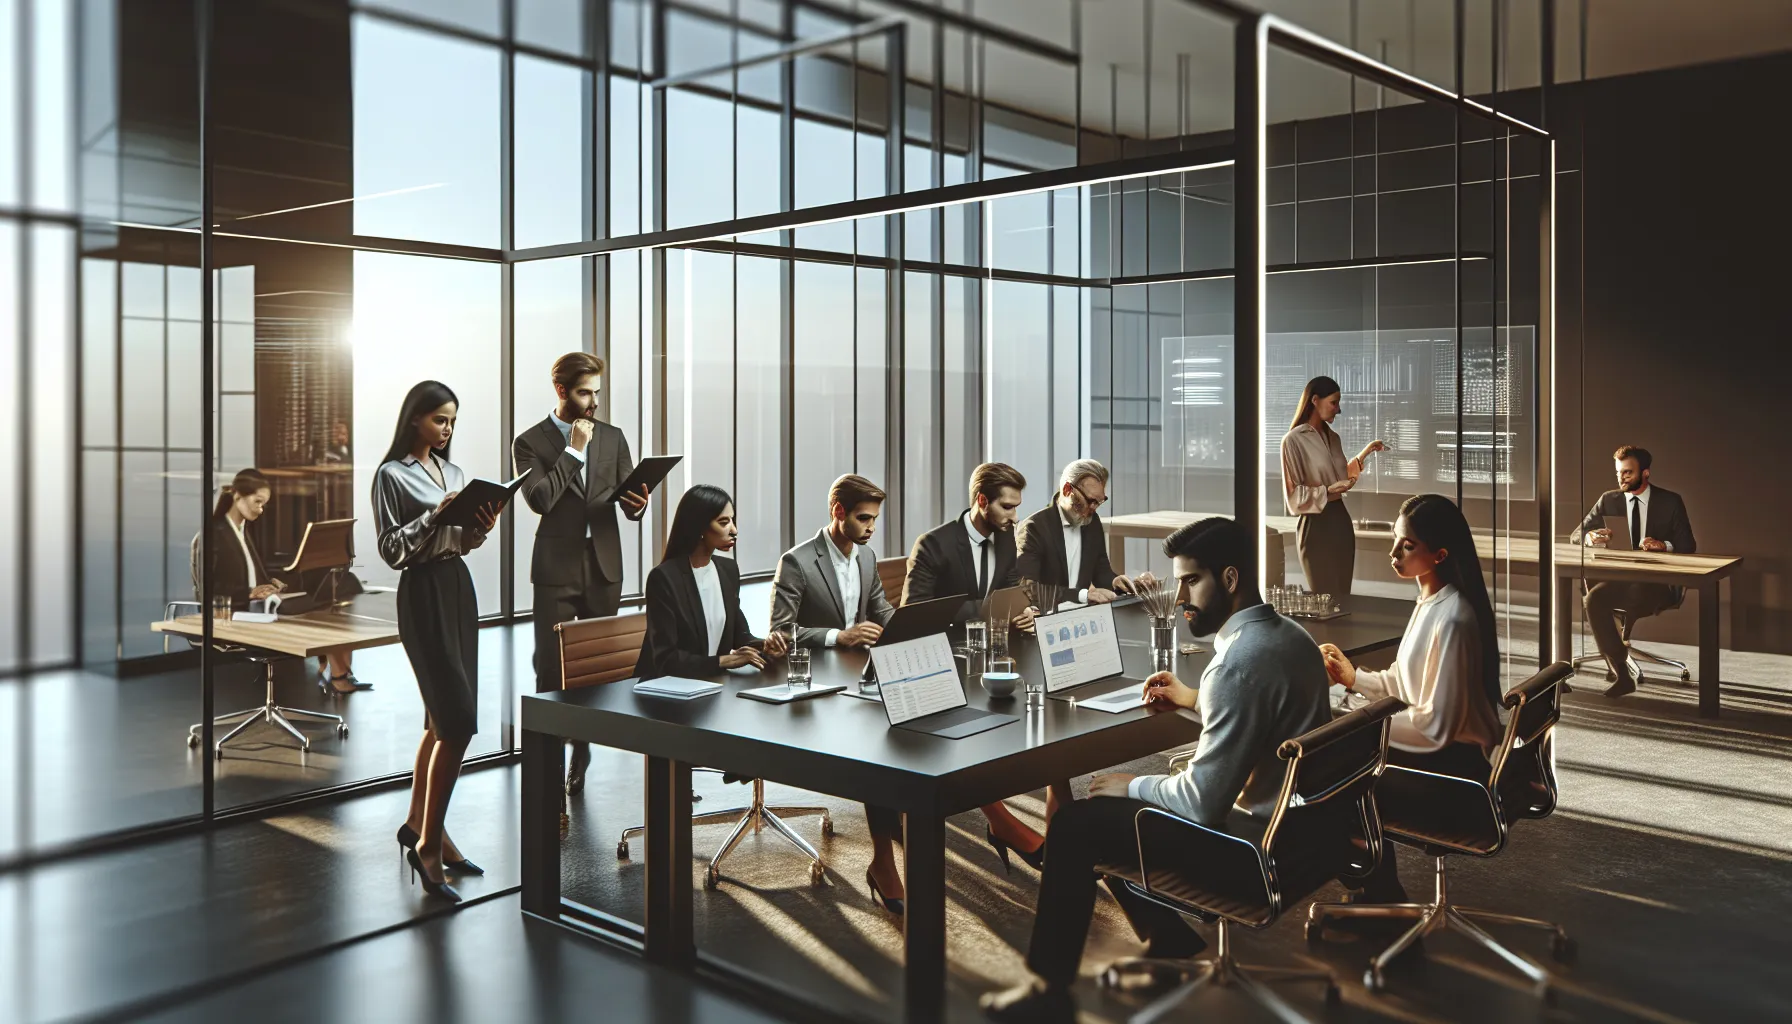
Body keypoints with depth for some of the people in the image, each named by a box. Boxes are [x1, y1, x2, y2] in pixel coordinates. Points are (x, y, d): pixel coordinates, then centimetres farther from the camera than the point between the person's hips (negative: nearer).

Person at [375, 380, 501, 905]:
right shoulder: (392, 475, -7)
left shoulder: (452, 471, 13)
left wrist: (480, 525, -4)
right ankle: (429, 844, -4)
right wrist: (436, 514, -20)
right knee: (457, 720, -13)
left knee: (441, 718, 13)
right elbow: (391, 550, -11)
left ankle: (419, 823, 26)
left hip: (458, 588, 8)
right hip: (423, 594, -8)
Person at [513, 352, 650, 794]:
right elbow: (539, 499, -16)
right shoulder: (530, 443, -1)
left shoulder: (613, 438, 10)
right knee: (551, 669, -2)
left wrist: (637, 504, -14)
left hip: (604, 568, 3)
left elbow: (630, 503, 10)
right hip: (557, 570, -3)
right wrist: (573, 451, -13)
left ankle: (581, 755, 23)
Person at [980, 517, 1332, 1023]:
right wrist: (1196, 700, 17)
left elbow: (1203, 802, -26)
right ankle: (1174, 942, 30)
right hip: (1295, 826, 10)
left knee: (1073, 826, -1)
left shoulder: (1239, 664, -28)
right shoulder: (1291, 635, 3)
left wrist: (1135, 785, -9)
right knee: (1109, 810, 20)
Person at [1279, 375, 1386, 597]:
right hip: (1315, 524, -7)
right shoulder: (1294, 439, -10)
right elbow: (1294, 494, -11)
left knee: (1342, 594, 8)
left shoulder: (1333, 437, 12)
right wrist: (1327, 492, -23)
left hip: (1340, 519, 7)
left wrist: (1365, 453, 16)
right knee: (1324, 596, 1)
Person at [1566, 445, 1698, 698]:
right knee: (1592, 598, -32)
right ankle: (1623, 673, -27)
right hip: (1618, 576, 3)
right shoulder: (1609, 500, 11)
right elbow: (1575, 536, 8)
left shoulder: (1670, 502, 5)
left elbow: (1688, 546, 2)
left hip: (1657, 581, -3)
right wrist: (1591, 537, -17)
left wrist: (1663, 545, -21)